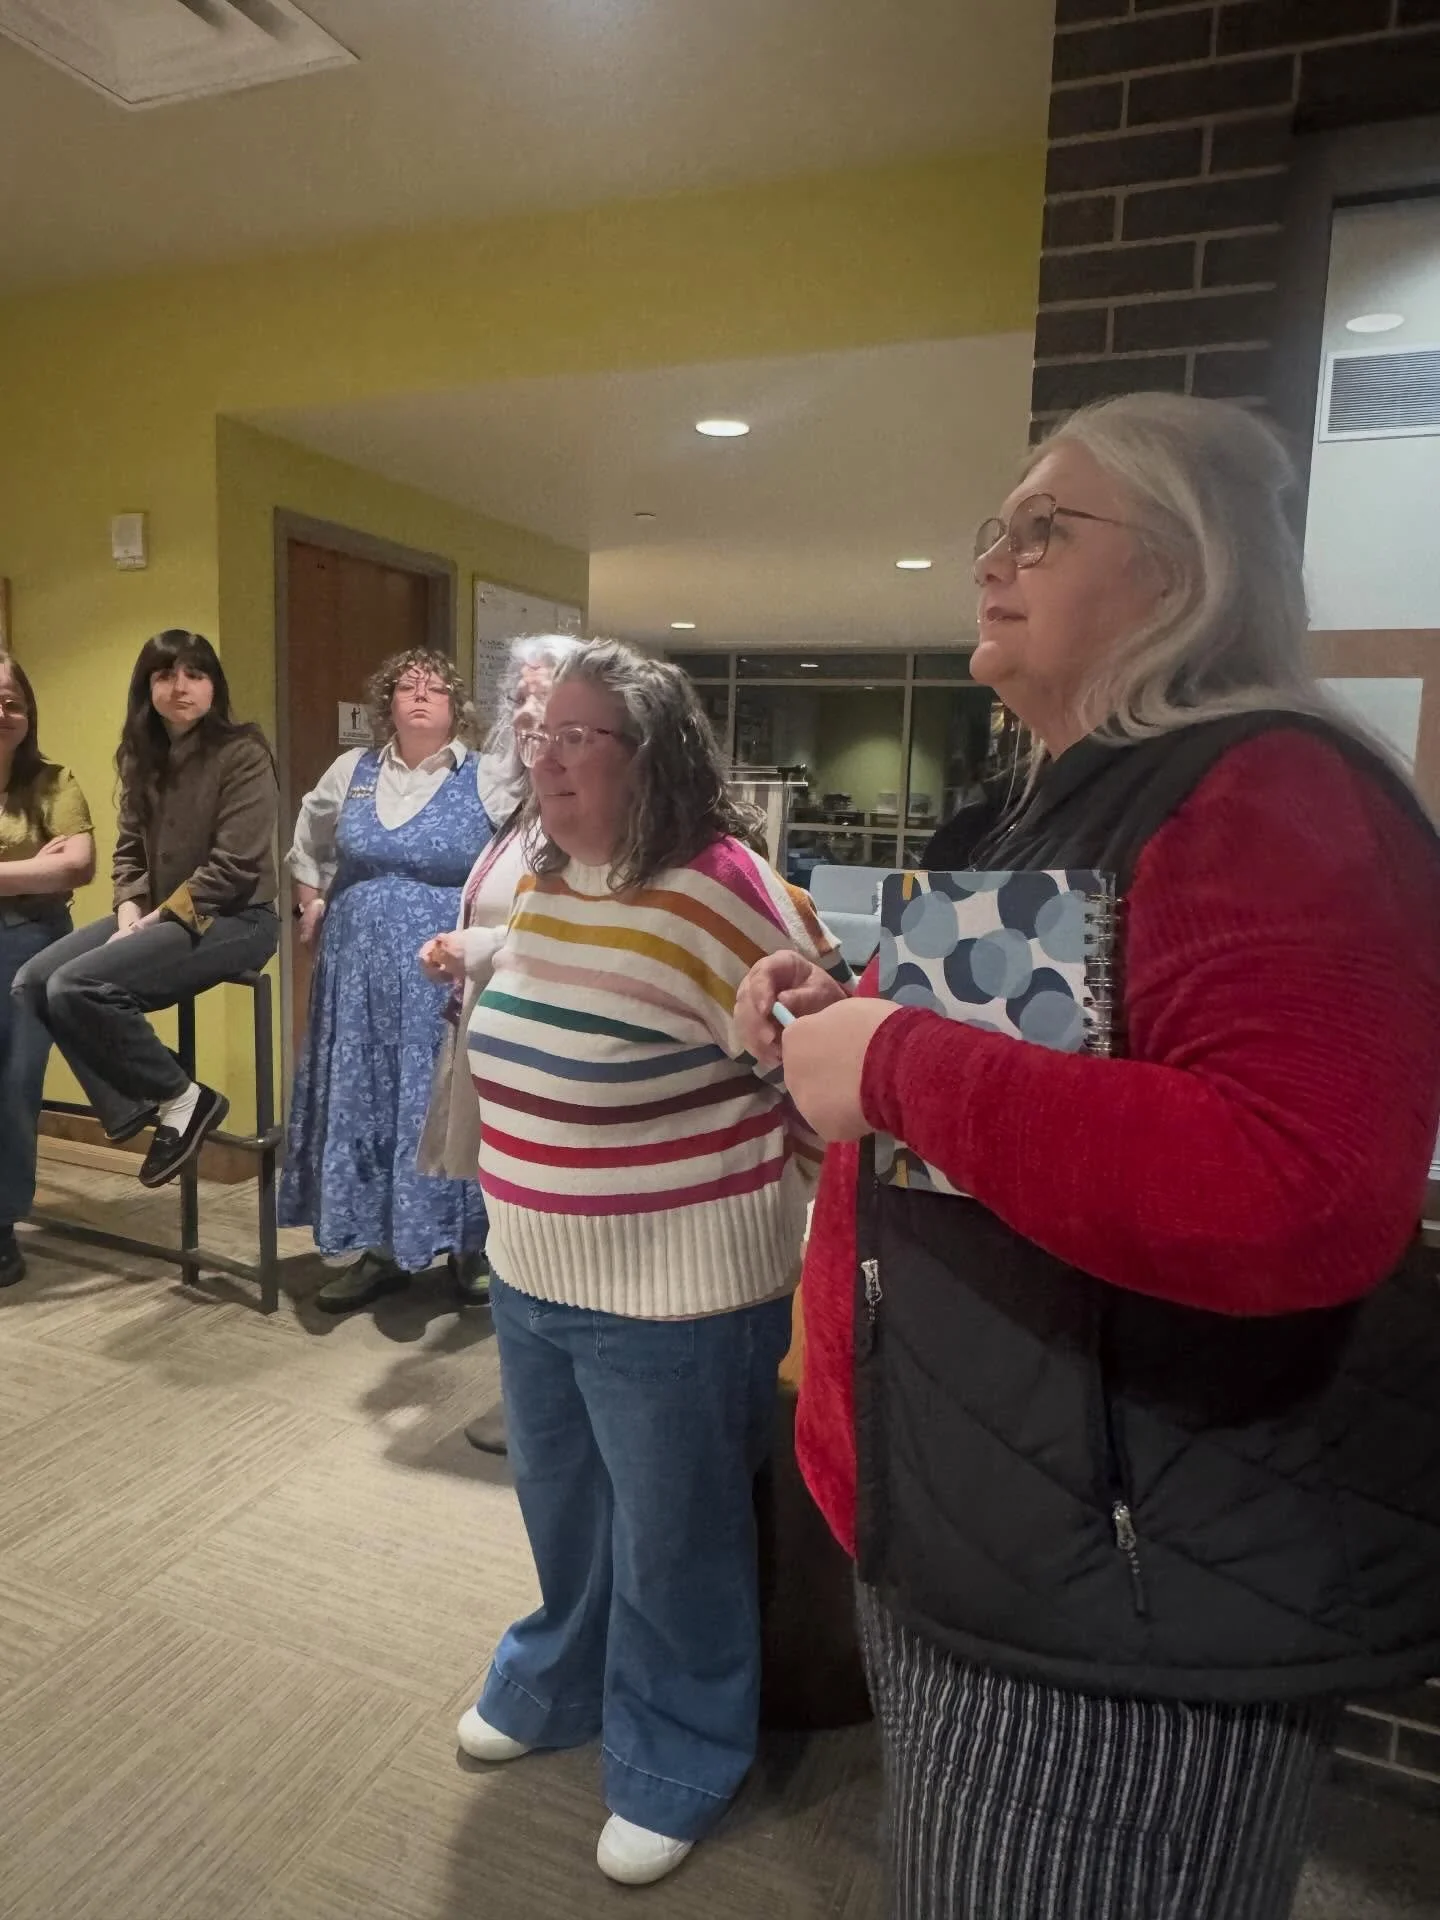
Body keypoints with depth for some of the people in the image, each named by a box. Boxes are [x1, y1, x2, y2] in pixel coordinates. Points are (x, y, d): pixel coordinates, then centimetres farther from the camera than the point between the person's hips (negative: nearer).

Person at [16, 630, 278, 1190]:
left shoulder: (243, 752, -11)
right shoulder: (143, 755, 12)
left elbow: (235, 866, -18)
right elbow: (129, 849, 12)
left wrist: (156, 921, -17)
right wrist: (130, 914, -7)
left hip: (234, 918, -8)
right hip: (155, 915, 8)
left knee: (76, 987, -23)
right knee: (32, 982, -9)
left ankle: (181, 1099, -6)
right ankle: (130, 1105, -3)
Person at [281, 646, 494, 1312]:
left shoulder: (486, 780, -4)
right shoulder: (351, 770, 8)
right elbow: (307, 840, 25)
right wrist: (312, 904, 16)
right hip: (362, 976, 4)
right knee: (363, 1100, 9)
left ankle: (471, 1247, 17)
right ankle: (381, 1250, 22)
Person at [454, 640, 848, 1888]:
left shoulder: (719, 893, -23)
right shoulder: (537, 882, 3)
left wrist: (820, 1262, -11)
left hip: (678, 1298, -7)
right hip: (532, 1279, 8)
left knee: (671, 1543, 14)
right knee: (561, 1513, 26)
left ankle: (676, 1764, 39)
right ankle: (556, 1687, 53)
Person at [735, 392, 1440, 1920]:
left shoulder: (1272, 798, -20)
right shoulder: (1052, 811, 12)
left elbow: (1298, 1196, -35)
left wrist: (898, 1065, -28)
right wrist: (841, 1027, 5)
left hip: (1142, 1586, -10)